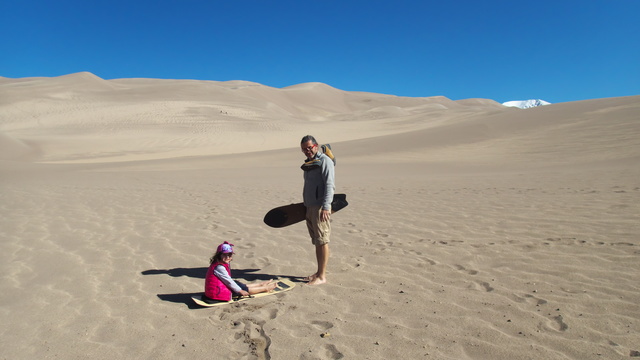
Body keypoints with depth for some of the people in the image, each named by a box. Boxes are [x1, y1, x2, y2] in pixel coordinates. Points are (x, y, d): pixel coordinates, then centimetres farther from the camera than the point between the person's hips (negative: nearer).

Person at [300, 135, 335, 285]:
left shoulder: (324, 161, -8)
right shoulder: (308, 163, 19)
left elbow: (329, 185, -16)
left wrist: (326, 207, -24)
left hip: (321, 207, -9)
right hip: (310, 207, 9)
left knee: (322, 241, -5)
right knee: (316, 242, 13)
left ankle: (322, 276, 1)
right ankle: (319, 272, 22)